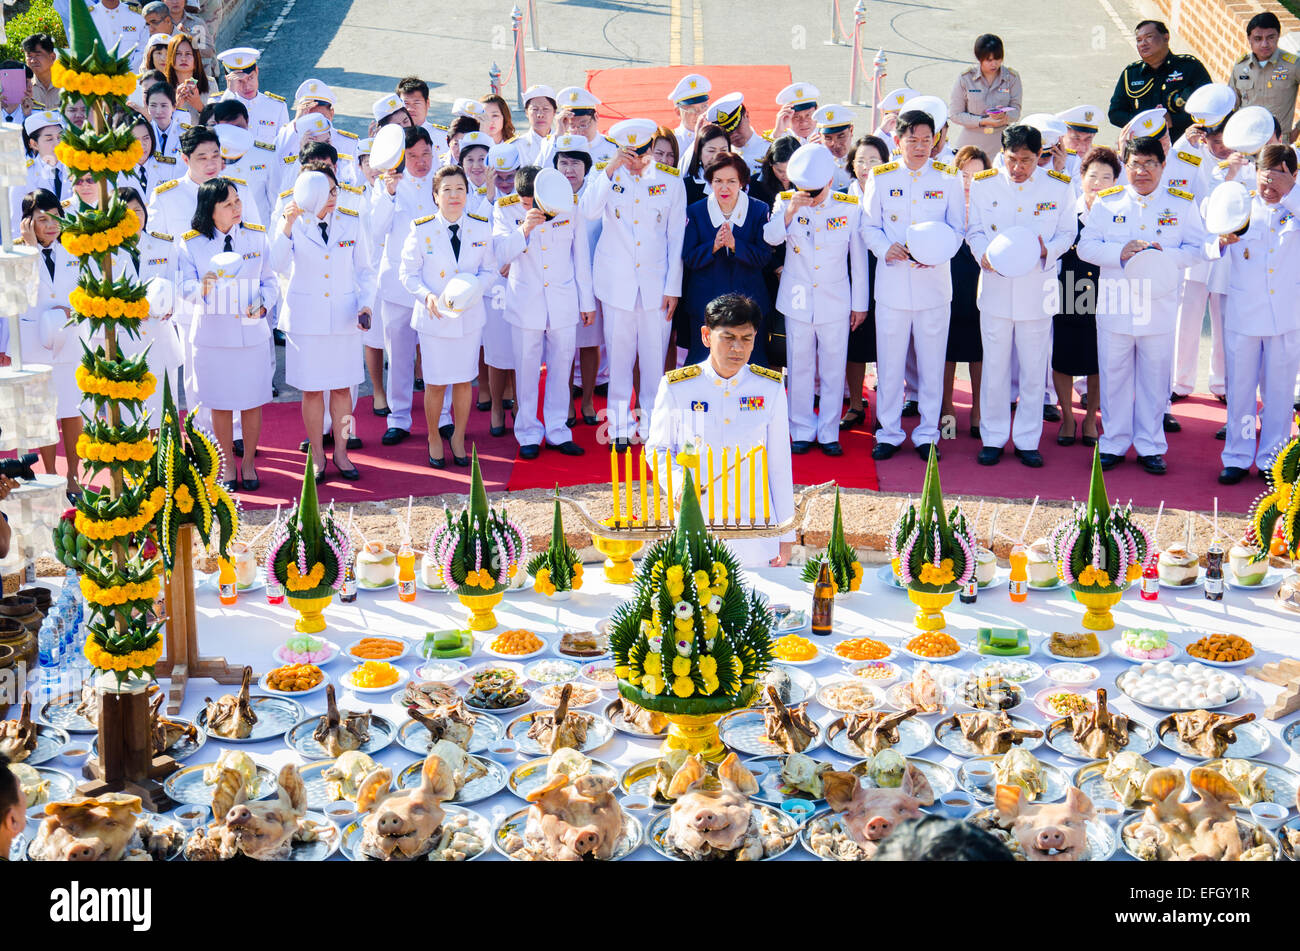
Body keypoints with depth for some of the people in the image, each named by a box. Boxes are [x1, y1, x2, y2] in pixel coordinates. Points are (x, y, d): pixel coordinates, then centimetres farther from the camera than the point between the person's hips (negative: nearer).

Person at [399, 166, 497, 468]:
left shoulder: (481, 227, -2)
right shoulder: (421, 230, -7)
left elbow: (489, 269, 7)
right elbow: (408, 273, -2)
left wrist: (472, 289, -14)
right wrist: (427, 296, -20)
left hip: (470, 315, 2)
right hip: (434, 317, -2)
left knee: (464, 381, 9)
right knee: (435, 383, 5)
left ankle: (458, 438, 29)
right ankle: (434, 439, 27)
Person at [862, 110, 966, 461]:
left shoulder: (948, 179, 5)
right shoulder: (880, 177, 5)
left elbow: (957, 228, 6)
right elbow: (869, 225, 7)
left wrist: (936, 251, -14)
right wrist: (886, 248, -14)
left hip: (933, 282, 0)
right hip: (892, 282, 0)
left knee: (932, 362, 5)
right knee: (889, 361, 4)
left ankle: (927, 434, 16)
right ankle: (889, 433, 16)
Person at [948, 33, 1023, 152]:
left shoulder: (1012, 77, 2)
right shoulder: (965, 79, -3)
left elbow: (1016, 110, 4)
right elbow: (955, 114, -3)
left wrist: (1004, 116, -20)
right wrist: (983, 121, -14)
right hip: (972, 143, -1)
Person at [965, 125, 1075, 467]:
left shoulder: (1059, 187, 0)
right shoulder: (983, 184, 1)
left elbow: (1067, 234, 5)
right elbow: (973, 230, 7)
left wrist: (1046, 250, -16)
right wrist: (983, 253, -14)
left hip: (1037, 288, 0)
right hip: (996, 285, 0)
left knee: (1034, 370, 6)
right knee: (994, 368, 5)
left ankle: (1027, 440, 17)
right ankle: (993, 438, 18)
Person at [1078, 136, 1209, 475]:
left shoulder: (1182, 204, 4)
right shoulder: (1107, 202, 5)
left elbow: (1197, 249, 1)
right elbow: (1086, 246, 0)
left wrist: (1165, 255, -17)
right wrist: (1120, 253, -17)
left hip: (1159, 305, 0)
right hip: (1115, 304, 1)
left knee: (1154, 379, 6)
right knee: (1114, 377, 7)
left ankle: (1149, 447, 18)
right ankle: (1114, 444, 20)